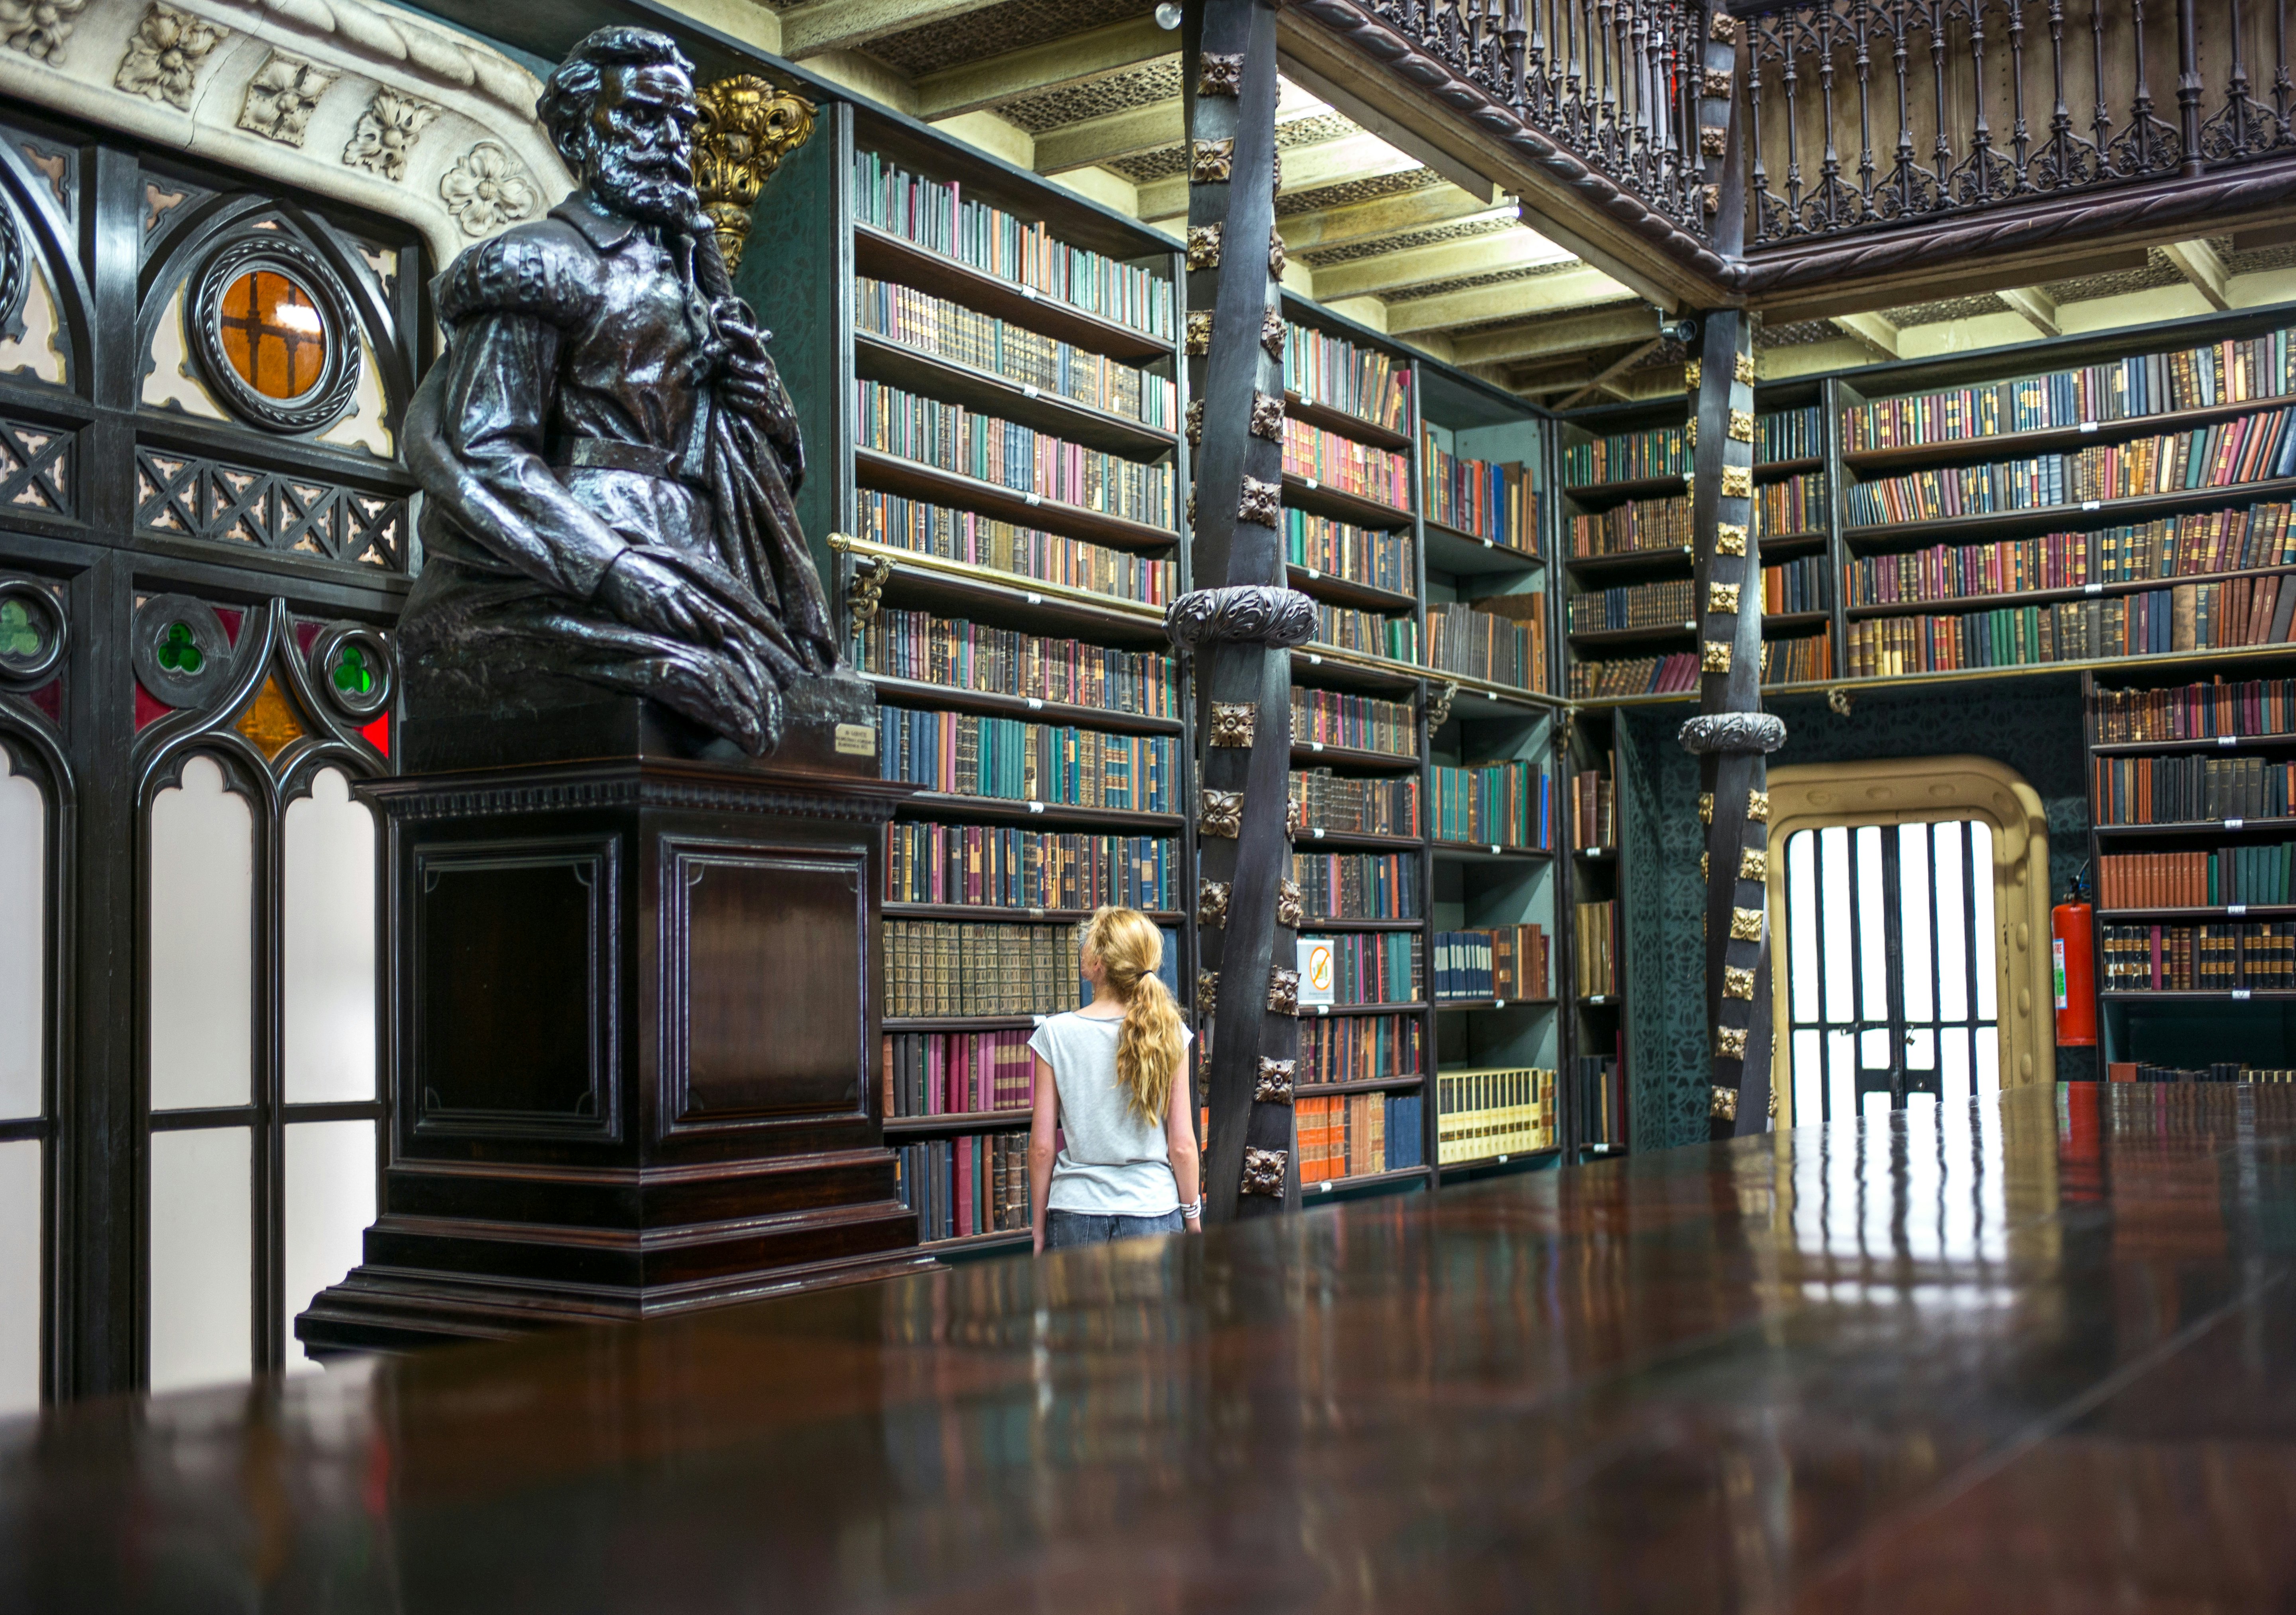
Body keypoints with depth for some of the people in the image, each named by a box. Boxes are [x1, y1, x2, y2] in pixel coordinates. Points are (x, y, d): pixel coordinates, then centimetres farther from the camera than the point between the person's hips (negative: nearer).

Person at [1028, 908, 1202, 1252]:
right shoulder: (1170, 1034, -3)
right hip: (1153, 1212, 1)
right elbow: (1182, 1146, -2)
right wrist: (1193, 1218, 11)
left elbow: (1041, 1147, -2)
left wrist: (1039, 1228, 8)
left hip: (1075, 1215, 0)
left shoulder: (1055, 1034, -5)